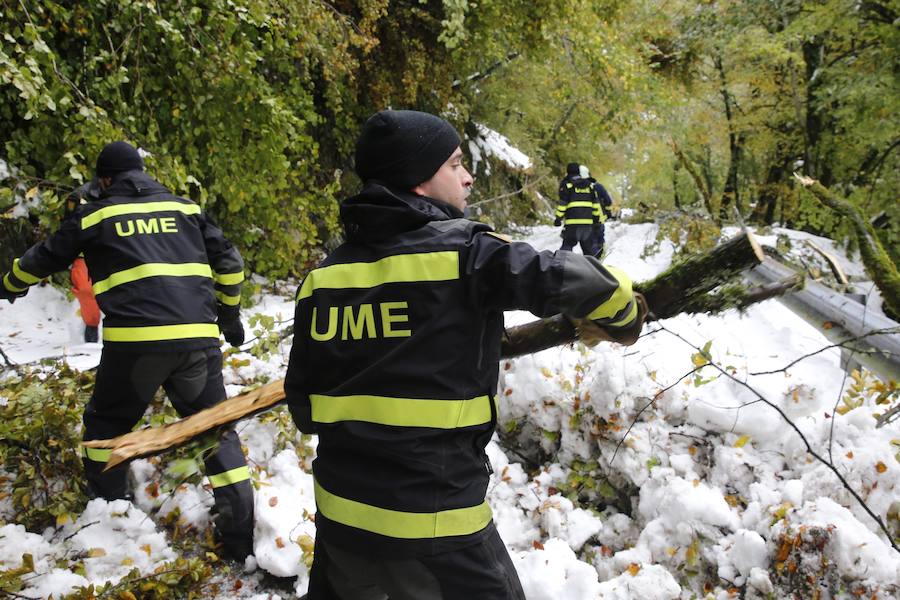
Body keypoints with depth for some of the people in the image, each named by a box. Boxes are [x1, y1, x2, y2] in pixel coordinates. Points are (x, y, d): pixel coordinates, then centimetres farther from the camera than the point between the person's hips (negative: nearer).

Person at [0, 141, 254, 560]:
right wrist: (229, 314, 33)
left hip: (135, 341, -2)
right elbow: (229, 263, 18)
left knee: (106, 425, 20)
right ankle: (242, 535, 10)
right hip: (198, 338, 3)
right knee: (216, 428, 13)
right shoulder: (186, 208, 18)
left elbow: (43, 259, 24)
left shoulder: (96, 214, 11)